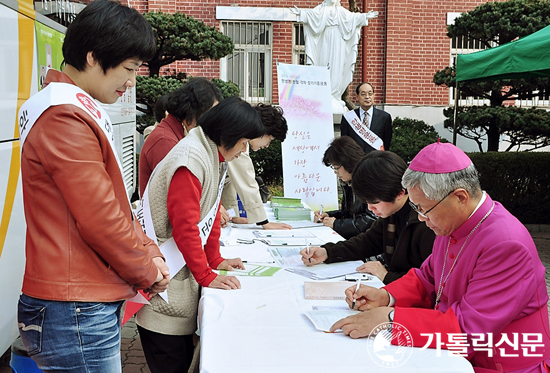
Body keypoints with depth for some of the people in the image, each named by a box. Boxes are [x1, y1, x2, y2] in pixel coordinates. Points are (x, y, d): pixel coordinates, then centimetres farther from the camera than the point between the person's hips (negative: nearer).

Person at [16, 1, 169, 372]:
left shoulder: (82, 111, 14)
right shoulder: (66, 119, -19)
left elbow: (116, 203, 16)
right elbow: (101, 220, -20)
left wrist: (149, 253, 6)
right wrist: (149, 271, -6)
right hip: (75, 313, -10)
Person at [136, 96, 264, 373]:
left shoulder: (215, 155, 11)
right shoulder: (191, 160, -20)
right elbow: (185, 226, -22)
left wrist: (215, 260, 16)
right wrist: (206, 276, -16)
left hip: (182, 271, 10)